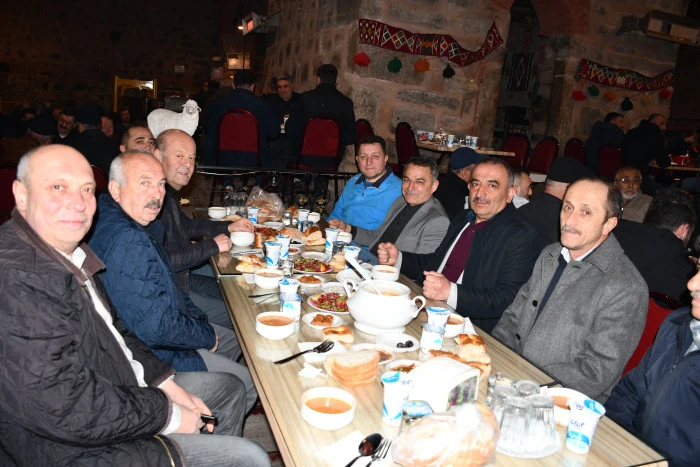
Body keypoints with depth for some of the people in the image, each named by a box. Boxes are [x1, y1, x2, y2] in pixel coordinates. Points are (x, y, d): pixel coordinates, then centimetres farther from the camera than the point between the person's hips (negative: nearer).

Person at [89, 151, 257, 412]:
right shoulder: (130, 243, -33)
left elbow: (165, 287, 13)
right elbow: (157, 328, -33)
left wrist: (197, 318, 6)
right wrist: (207, 337, -16)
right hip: (153, 355, -10)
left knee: (233, 340, 25)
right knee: (246, 383, -1)